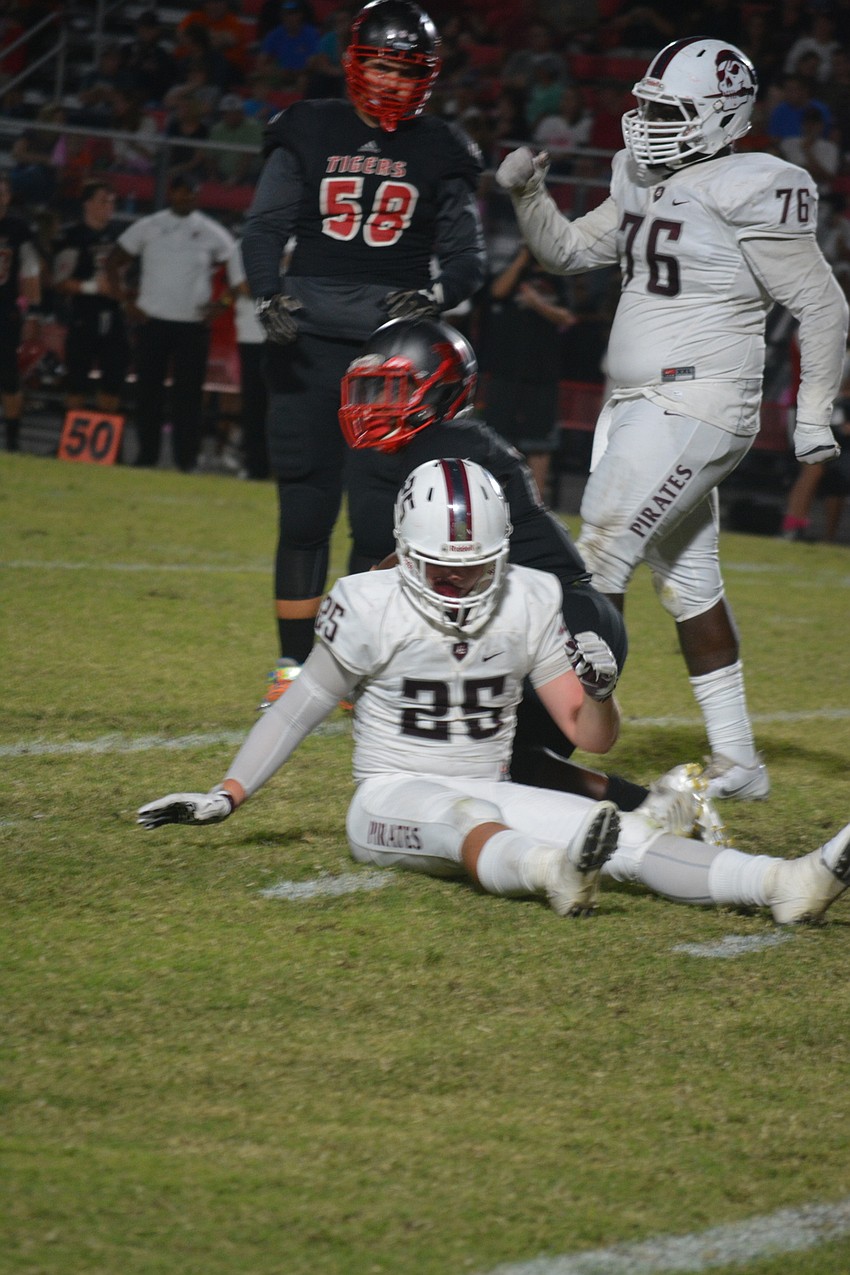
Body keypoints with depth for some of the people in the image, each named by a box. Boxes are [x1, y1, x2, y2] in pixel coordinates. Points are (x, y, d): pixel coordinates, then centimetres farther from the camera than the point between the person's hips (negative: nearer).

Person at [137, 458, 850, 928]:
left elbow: (591, 737, 4)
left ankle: (788, 884, -38)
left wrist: (603, 692, -19)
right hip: (391, 804, -4)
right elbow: (301, 710, 5)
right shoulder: (371, 609, -6)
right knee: (467, 817, -40)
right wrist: (226, 798, 3)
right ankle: (552, 875, -74)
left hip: (487, 797, 4)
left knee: (623, 834, -20)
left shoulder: (528, 606, 3)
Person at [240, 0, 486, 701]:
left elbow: (467, 255, 8)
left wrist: (434, 297, -13)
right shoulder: (309, 132, 8)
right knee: (305, 506, -1)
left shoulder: (442, 152, 8)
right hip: (308, 336, 0)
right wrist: (270, 295, -11)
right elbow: (266, 225, 7)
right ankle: (294, 663, 8)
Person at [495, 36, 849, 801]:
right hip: (638, 406, 9)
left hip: (692, 409, -9)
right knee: (688, 582, 13)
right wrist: (527, 194, 4)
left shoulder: (747, 196, -13)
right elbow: (566, 252, 22)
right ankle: (737, 764, 20)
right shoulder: (646, 184, 12)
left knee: (599, 565, -13)